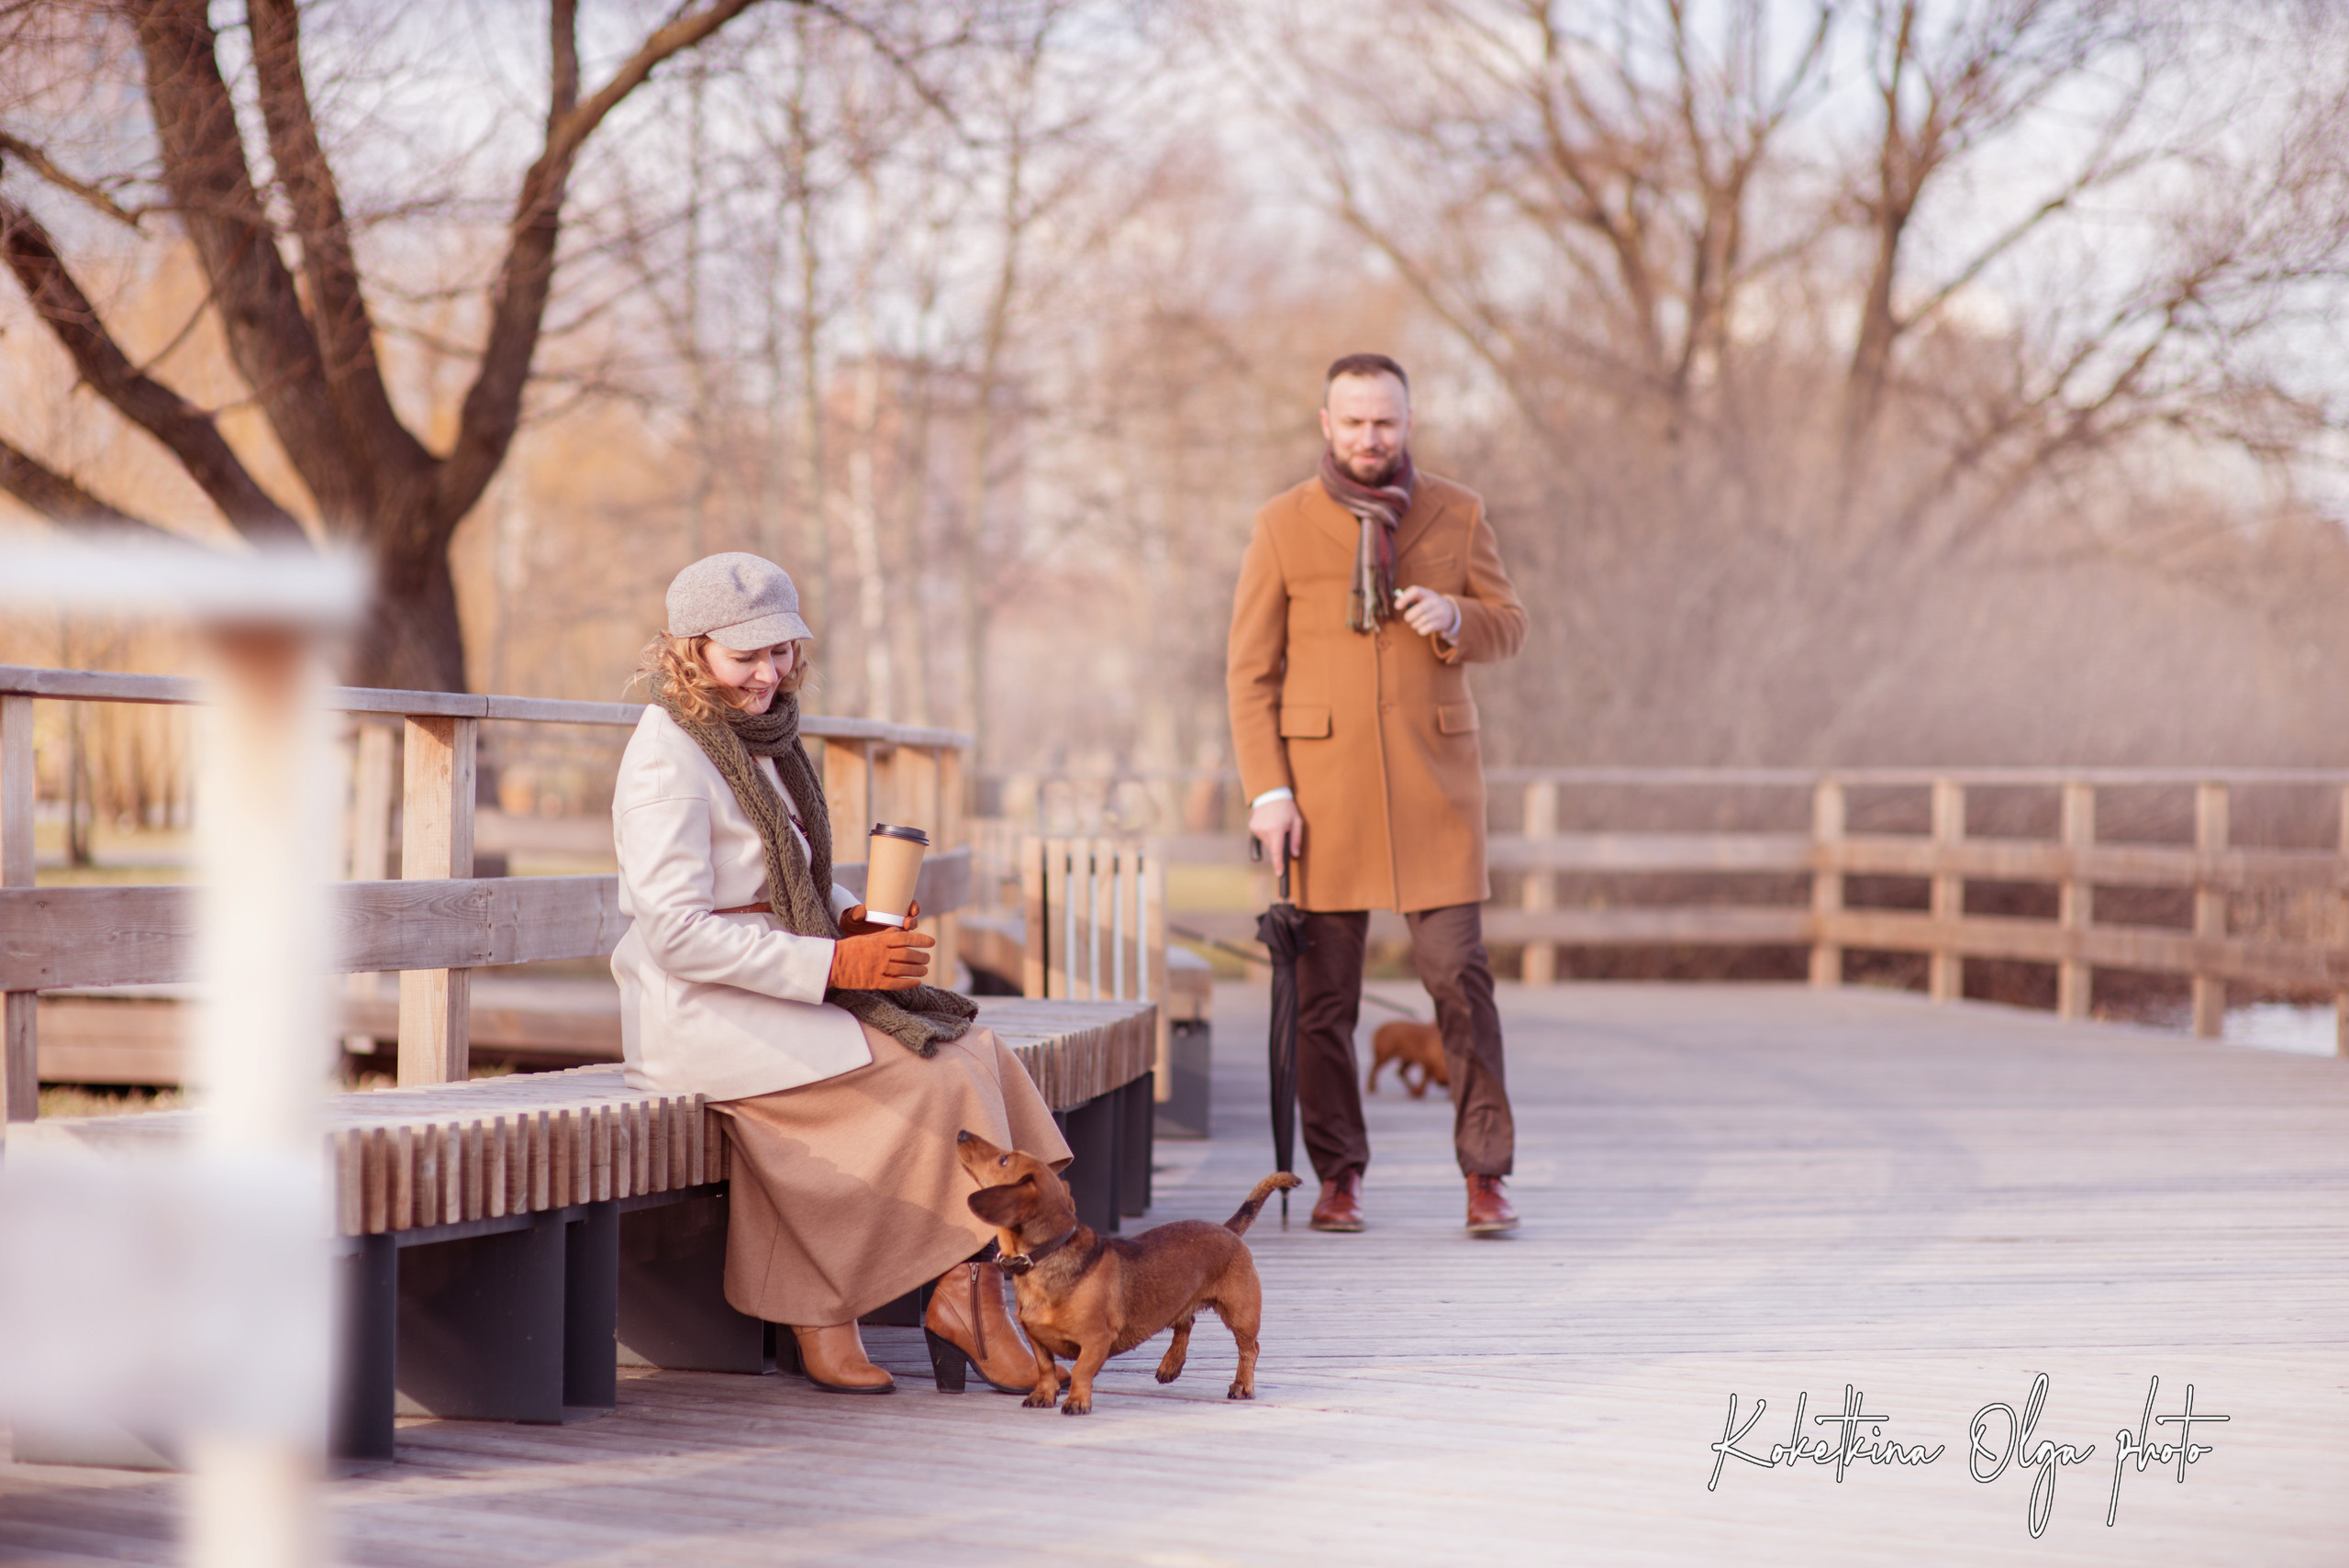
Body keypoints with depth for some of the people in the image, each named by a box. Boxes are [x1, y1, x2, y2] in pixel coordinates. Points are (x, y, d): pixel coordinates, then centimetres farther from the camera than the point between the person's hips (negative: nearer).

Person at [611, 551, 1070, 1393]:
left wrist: (855, 919, 2)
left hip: (783, 993, 9)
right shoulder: (668, 759, -14)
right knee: (933, 1082, -20)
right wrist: (835, 962, -22)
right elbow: (679, 932, -21)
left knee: (975, 1052, -11)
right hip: (701, 1015, -9)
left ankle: (968, 1291, -16)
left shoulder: (762, 738, 14)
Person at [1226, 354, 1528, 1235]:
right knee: (1323, 989, 1)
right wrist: (1266, 791, -6)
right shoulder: (1283, 525, 4)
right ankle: (1338, 1175, 11)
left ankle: (1485, 1173, 0)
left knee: (1459, 975, -6)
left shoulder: (1457, 514, 8)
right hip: (1322, 779, 0)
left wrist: (1455, 618, -12)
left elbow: (1510, 625, 12)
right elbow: (1251, 669, 3)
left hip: (1434, 776, 0)